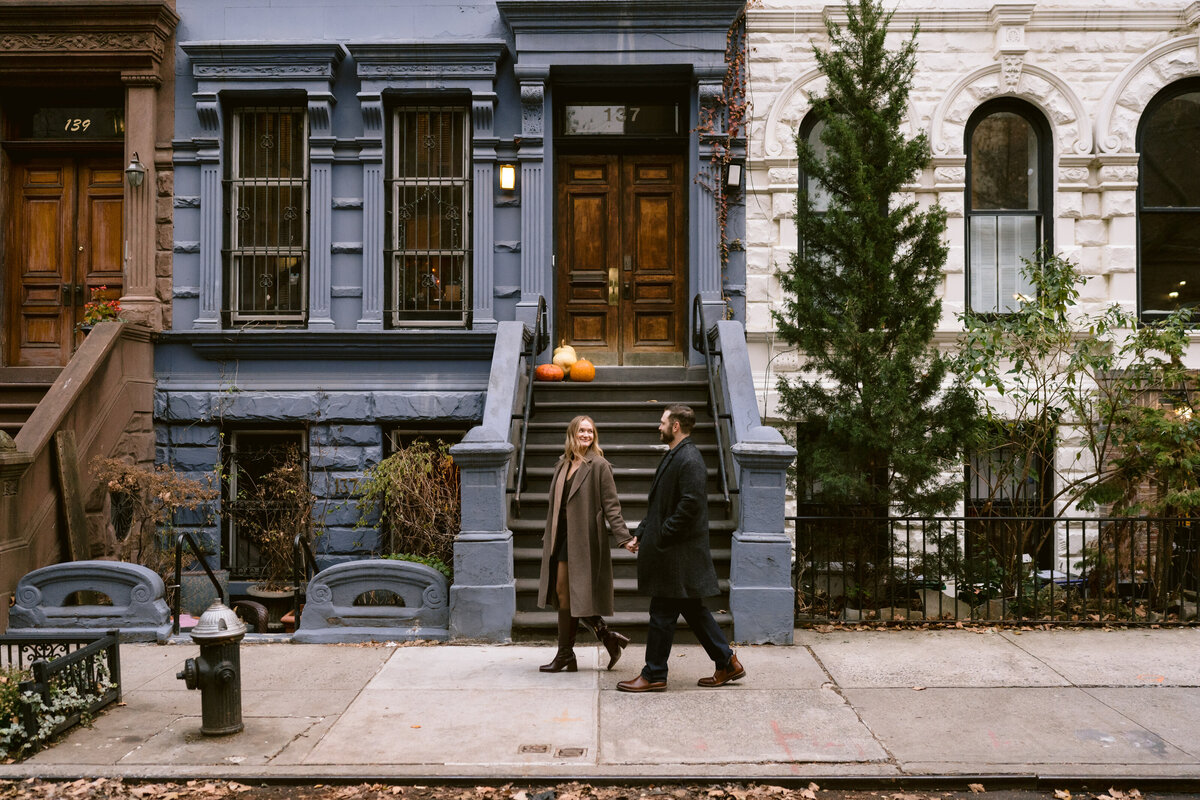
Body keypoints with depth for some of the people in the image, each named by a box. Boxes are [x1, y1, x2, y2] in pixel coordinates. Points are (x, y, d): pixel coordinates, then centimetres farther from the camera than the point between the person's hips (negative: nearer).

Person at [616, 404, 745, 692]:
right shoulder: (675, 456, 15)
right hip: (673, 552, 10)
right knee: (693, 610, 15)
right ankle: (728, 663, 23)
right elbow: (661, 505, 20)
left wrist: (660, 538, -18)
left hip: (678, 553, -10)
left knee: (662, 615, -1)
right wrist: (641, 534, 14)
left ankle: (653, 675, 10)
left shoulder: (689, 460, -17)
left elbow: (690, 505, -24)